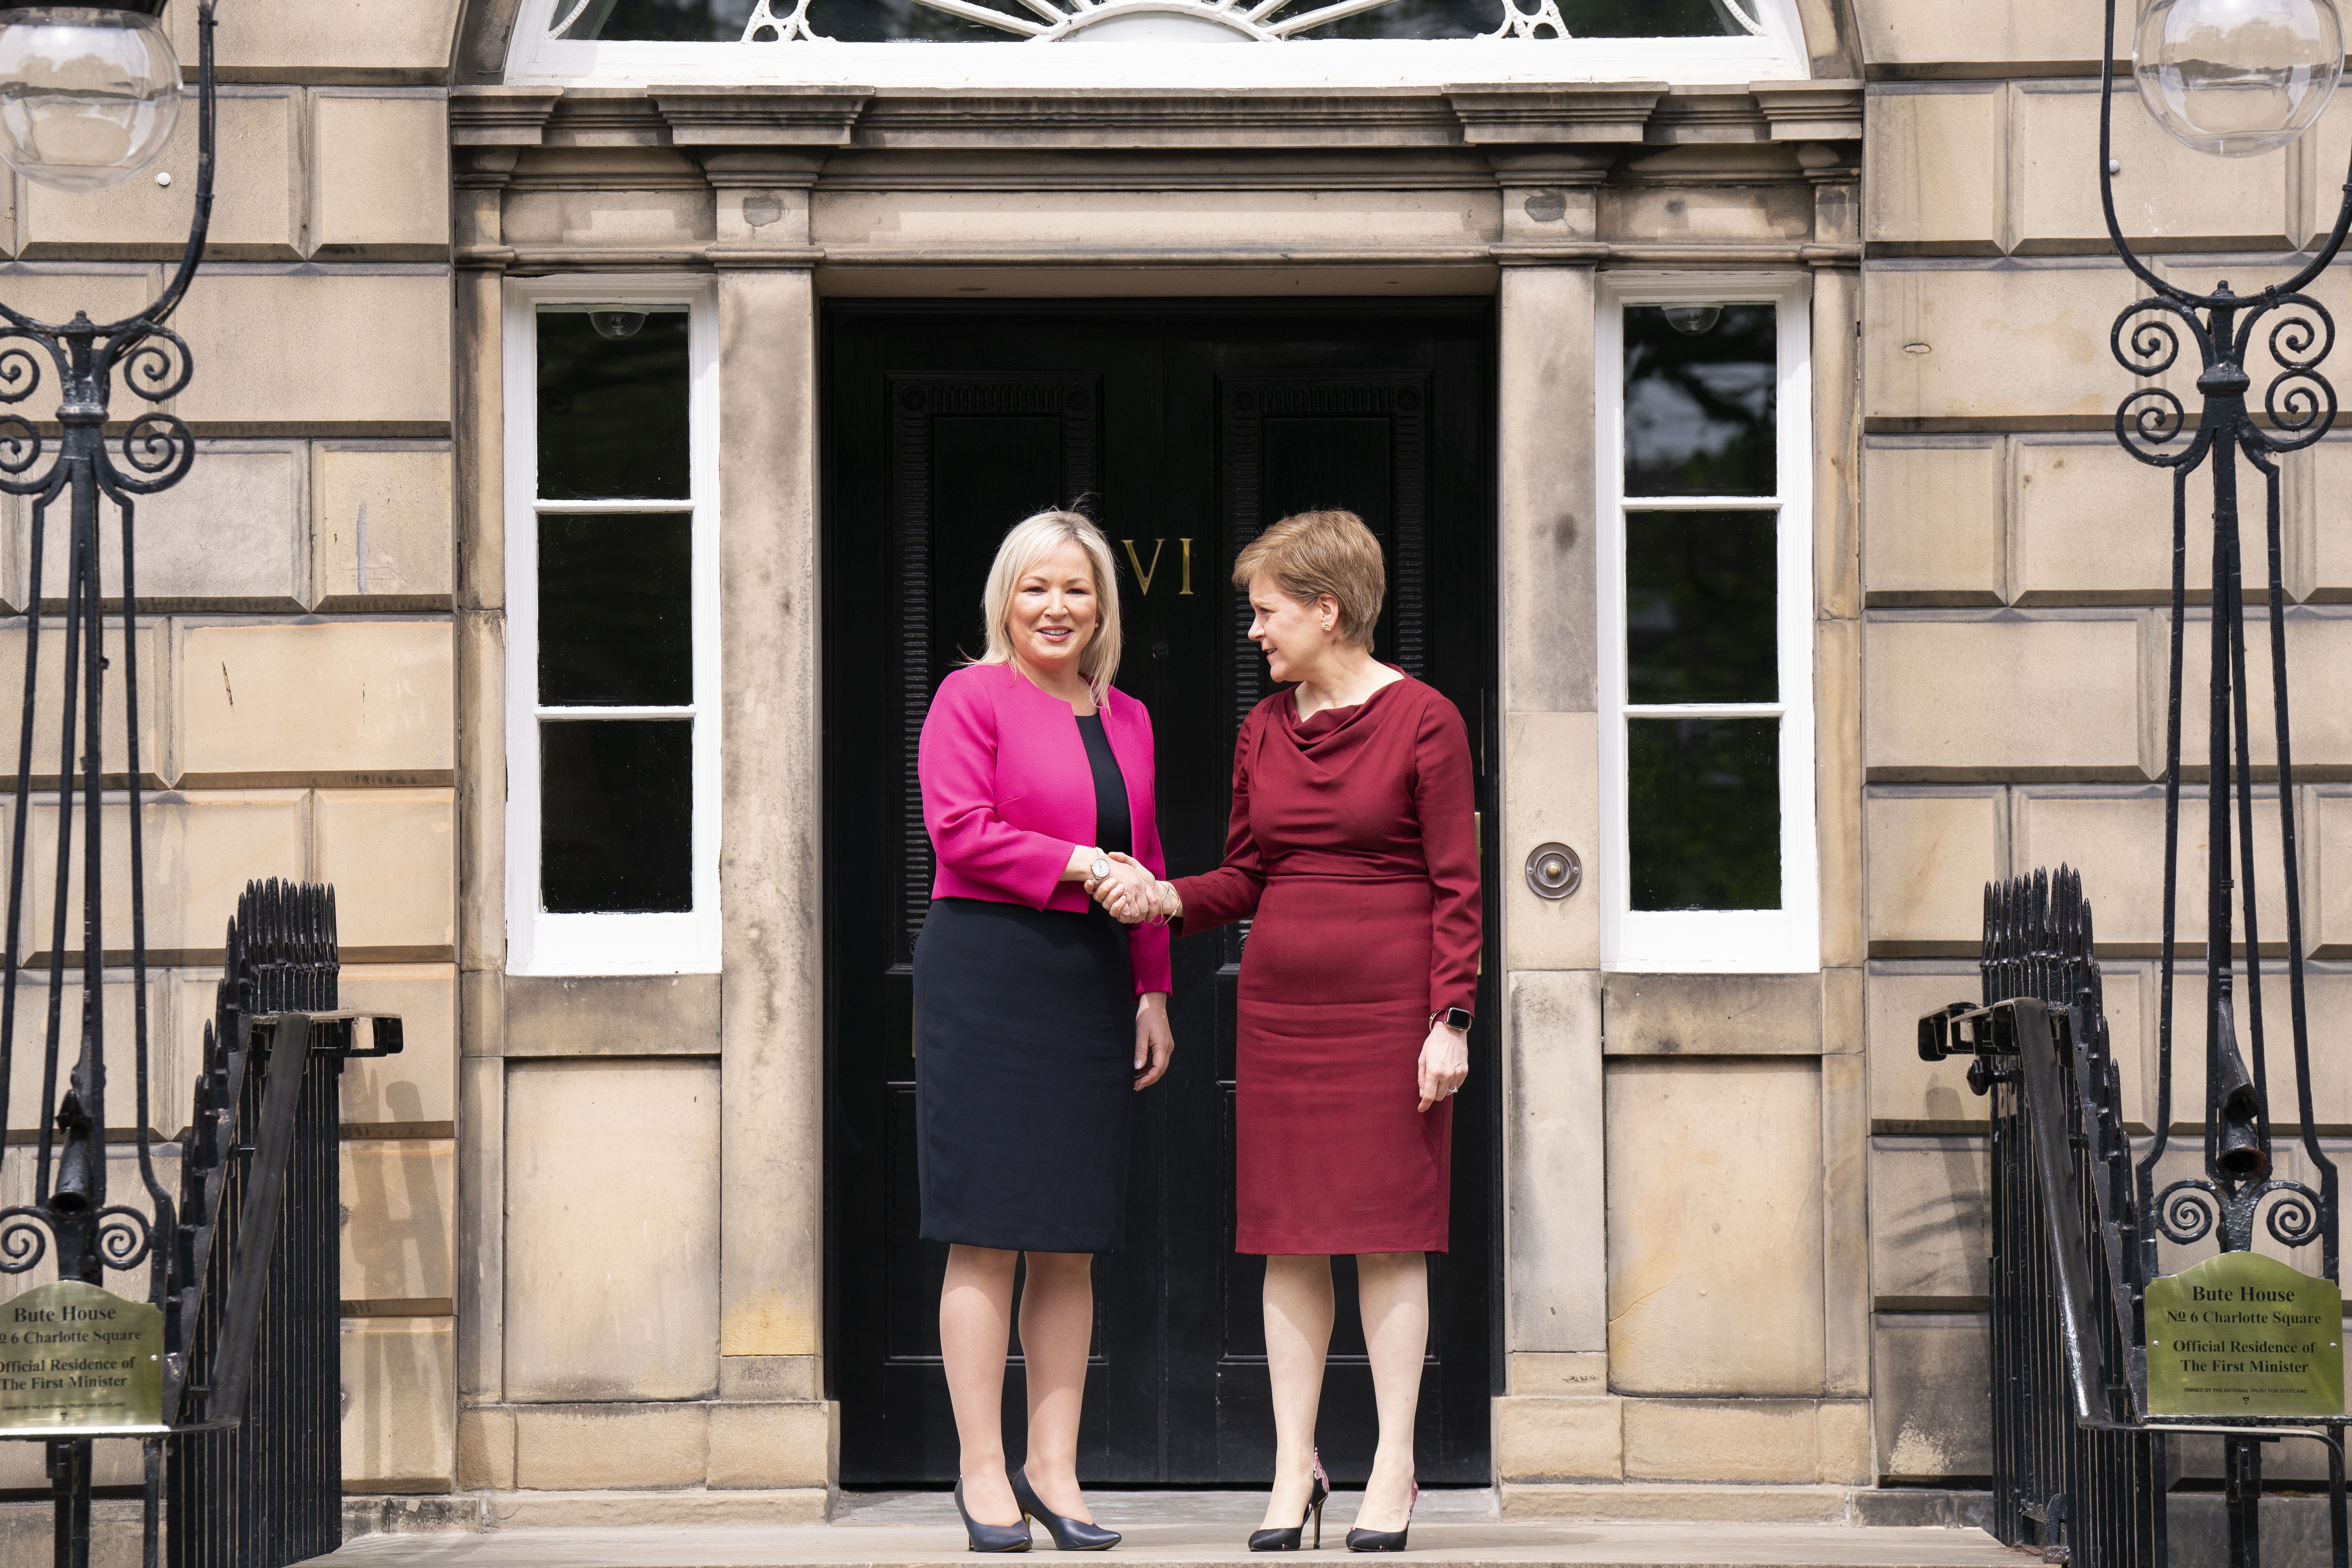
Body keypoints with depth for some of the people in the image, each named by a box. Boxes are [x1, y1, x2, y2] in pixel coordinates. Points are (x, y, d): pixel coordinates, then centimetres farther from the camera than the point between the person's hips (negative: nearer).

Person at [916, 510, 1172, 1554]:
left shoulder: (1125, 719, 17)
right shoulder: (972, 697, -1)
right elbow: (959, 832, -12)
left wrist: (1152, 993, 14)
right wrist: (1081, 863, -16)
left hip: (1090, 986, 6)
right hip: (986, 974, -6)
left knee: (1072, 1240, 7)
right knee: (988, 1233, -5)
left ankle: (1052, 1469, 12)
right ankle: (982, 1471, 0)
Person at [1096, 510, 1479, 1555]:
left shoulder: (1422, 722, -5)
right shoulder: (1263, 730, 11)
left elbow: (1457, 886, -6)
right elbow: (1248, 875, 14)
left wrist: (1449, 1020, -12)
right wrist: (1168, 901, -5)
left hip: (1388, 1005, -5)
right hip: (1280, 1006, 5)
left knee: (1387, 1234, -2)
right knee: (1288, 1238, 4)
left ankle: (1394, 1469, 5)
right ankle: (1294, 1469, 9)